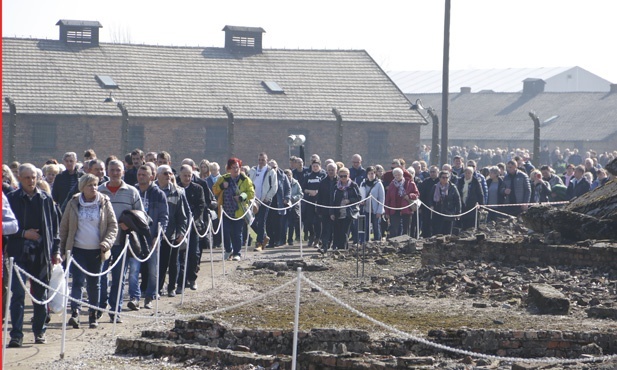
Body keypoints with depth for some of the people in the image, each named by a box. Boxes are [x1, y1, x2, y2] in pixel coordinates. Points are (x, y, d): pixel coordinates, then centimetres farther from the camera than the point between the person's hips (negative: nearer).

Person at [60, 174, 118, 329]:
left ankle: (93, 315, 18)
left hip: (96, 250, 1)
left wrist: (107, 242, -10)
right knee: (78, 281, -12)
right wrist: (63, 248, 7)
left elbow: (113, 225, 5)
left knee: (94, 284, 8)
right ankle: (75, 312, -21)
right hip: (78, 249, -1)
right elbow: (64, 226, 10)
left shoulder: (104, 203, 2)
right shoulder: (74, 203, 2)